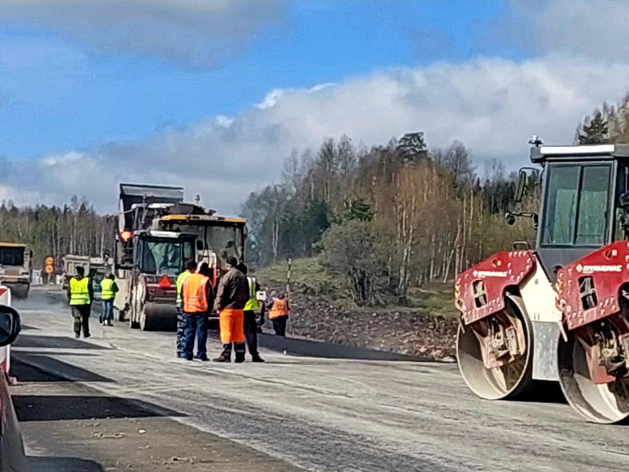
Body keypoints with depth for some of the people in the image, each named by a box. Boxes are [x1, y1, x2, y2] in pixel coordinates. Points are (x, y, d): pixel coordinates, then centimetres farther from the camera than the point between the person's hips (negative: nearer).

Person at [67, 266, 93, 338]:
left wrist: (71, 300, 18)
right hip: (85, 302, -1)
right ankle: (85, 333, 15)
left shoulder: (72, 280, 4)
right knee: (85, 318, 10)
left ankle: (77, 332, -7)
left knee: (76, 318, 4)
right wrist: (91, 301, 9)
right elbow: (91, 292, -2)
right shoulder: (87, 280, -3)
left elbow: (68, 292, 5)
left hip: (74, 302, 1)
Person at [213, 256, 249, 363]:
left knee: (226, 333, -3)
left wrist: (218, 307, -2)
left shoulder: (227, 276, -10)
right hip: (239, 309, 6)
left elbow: (221, 293, -10)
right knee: (239, 333, 9)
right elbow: (247, 294, 15)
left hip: (228, 309, -6)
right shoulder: (243, 276, 11)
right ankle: (240, 356, 9)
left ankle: (226, 355, -6)